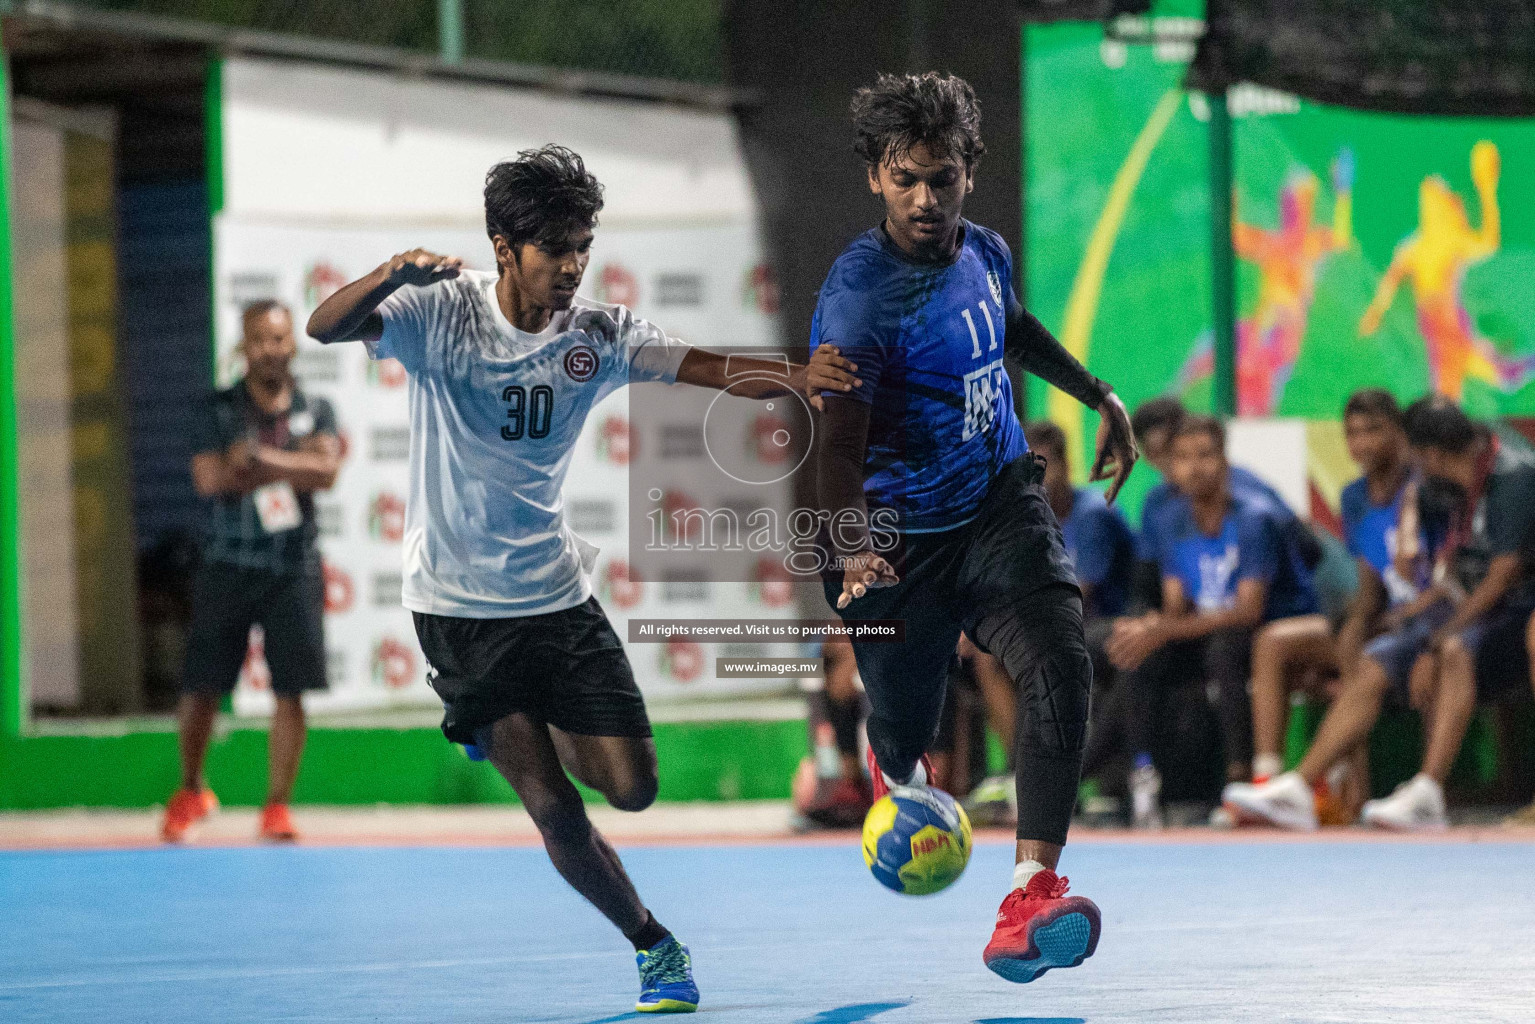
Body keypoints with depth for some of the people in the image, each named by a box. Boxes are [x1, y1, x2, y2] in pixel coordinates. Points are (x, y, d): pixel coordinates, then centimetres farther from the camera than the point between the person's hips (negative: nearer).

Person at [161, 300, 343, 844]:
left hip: (293, 571, 1)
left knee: (290, 691, -3)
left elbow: (326, 472, -12)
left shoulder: (315, 411, 5)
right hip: (228, 567, -1)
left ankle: (277, 808, 6)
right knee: (200, 687, 2)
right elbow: (210, 479, -15)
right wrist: (295, 462, -13)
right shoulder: (218, 411, 0)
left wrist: (259, 457, -18)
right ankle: (191, 792, 25)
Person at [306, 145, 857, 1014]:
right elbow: (325, 327, -24)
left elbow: (719, 371, -11)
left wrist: (803, 377, -31)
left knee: (632, 787, -1)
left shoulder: (599, 336, -2)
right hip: (460, 606, -4)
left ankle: (532, 733, 31)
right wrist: (391, 276, -45)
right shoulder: (443, 312, -11)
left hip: (556, 593, 4)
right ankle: (654, 945, 12)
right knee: (554, 808, -9)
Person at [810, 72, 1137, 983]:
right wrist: (852, 548, -48)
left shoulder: (986, 252, -1)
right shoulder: (859, 296, -22)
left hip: (1001, 502, 4)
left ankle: (1034, 889, -30)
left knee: (1060, 662, -23)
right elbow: (839, 443, -31)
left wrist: (1099, 396, 29)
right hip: (904, 538, -4)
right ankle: (896, 771, 53)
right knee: (904, 736, 10)